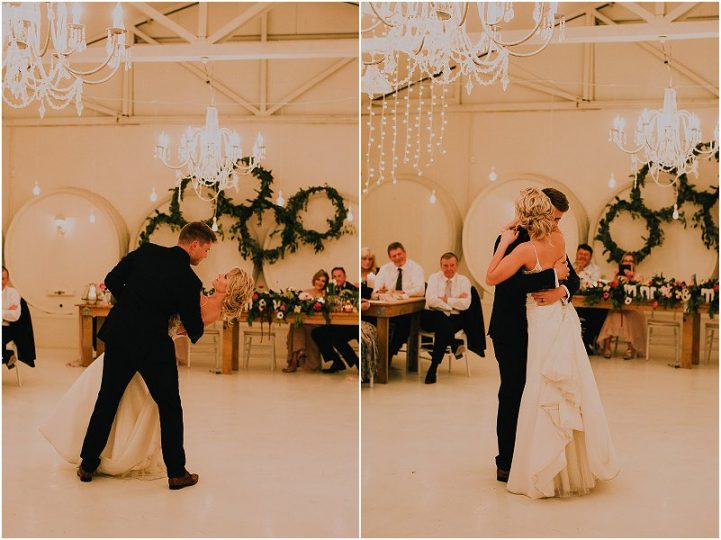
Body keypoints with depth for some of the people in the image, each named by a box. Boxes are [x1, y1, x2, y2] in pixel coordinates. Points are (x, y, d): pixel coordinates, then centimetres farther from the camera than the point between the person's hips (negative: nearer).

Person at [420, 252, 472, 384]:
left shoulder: (464, 280, 7)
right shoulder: (434, 278, 6)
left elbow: (465, 304, -9)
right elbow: (430, 300, -11)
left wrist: (446, 300, -9)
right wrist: (455, 301, -11)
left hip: (454, 318, 0)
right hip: (432, 317, 0)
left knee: (443, 328, -33)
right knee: (441, 320, -36)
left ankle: (433, 367, -27)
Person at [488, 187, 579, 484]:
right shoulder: (509, 242, -10)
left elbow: (572, 278, 4)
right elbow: (508, 284, -25)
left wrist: (561, 290, -20)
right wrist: (552, 275, -22)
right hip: (512, 333, -6)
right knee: (512, 395, 2)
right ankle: (506, 463, 12)